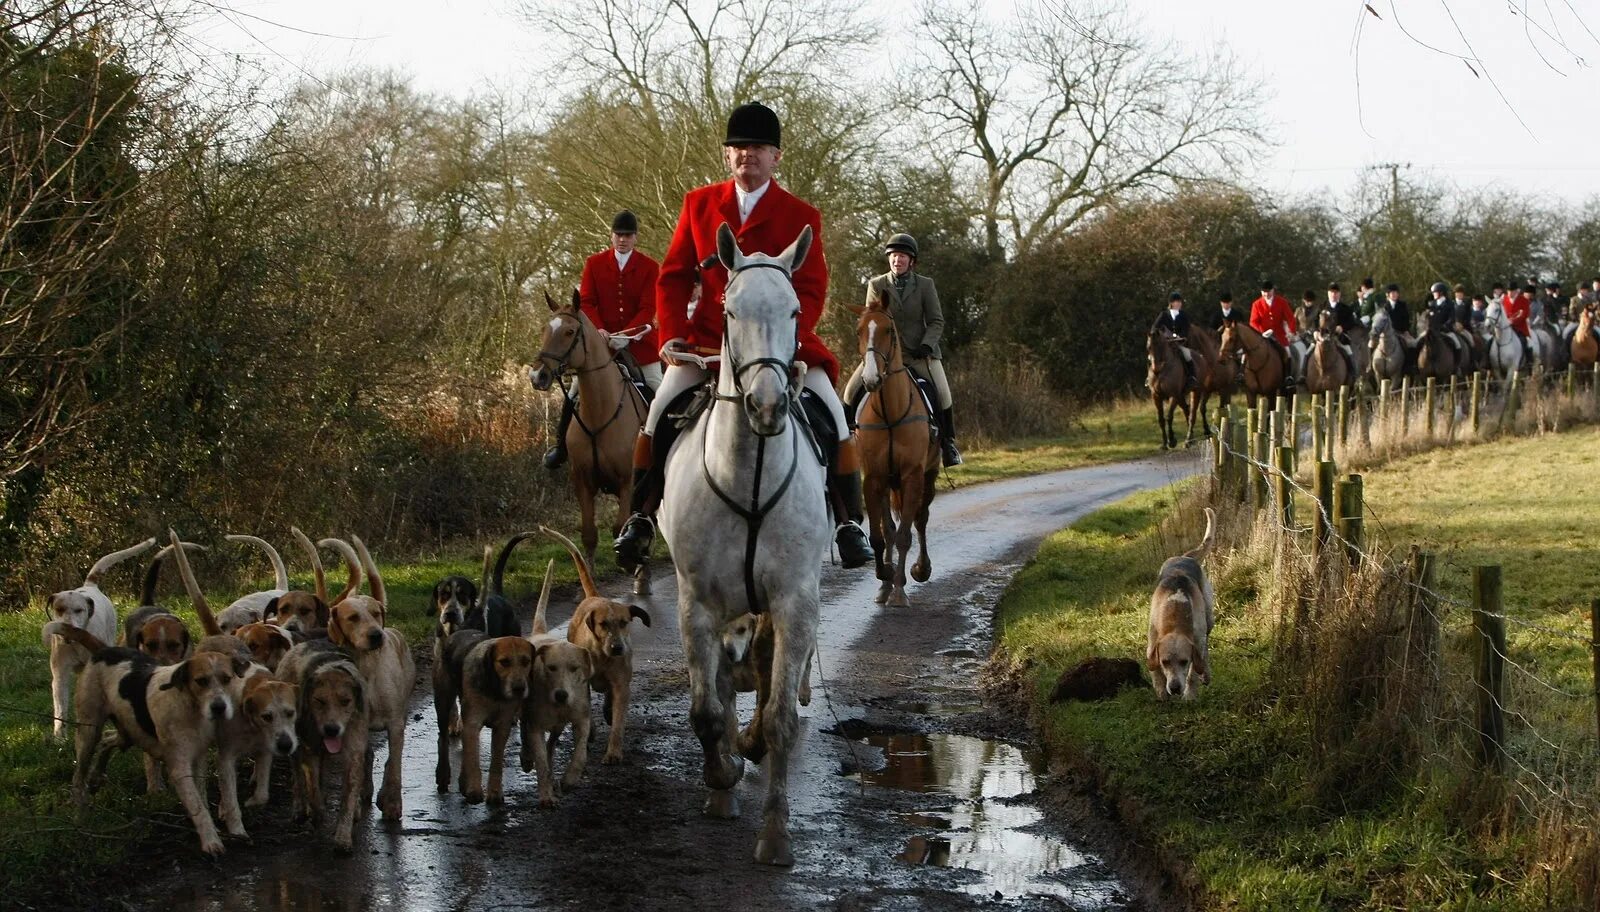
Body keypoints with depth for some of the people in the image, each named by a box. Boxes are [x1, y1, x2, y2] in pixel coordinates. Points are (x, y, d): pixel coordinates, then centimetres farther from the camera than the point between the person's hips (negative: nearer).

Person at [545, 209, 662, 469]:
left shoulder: (649, 267, -2)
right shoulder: (594, 263, 2)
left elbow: (648, 308, -9)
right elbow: (586, 302, -3)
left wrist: (626, 335, -24)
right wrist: (598, 330, -21)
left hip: (637, 339, -1)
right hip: (601, 338, 1)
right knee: (574, 390, -1)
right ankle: (561, 445, 12)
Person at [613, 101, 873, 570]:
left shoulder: (801, 216, 1)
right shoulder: (698, 204, 8)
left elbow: (812, 291, -4)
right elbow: (673, 277, 8)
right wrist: (672, 335, -6)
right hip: (708, 336, 1)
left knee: (832, 415, -17)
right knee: (660, 411, -16)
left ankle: (850, 523, -7)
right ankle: (640, 518, -3)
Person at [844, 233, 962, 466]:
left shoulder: (925, 285, 2)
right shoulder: (876, 285, 4)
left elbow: (936, 321, 1)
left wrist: (926, 345, -14)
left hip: (920, 353, -1)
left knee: (942, 393, -17)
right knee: (853, 390, -12)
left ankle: (948, 443, -1)